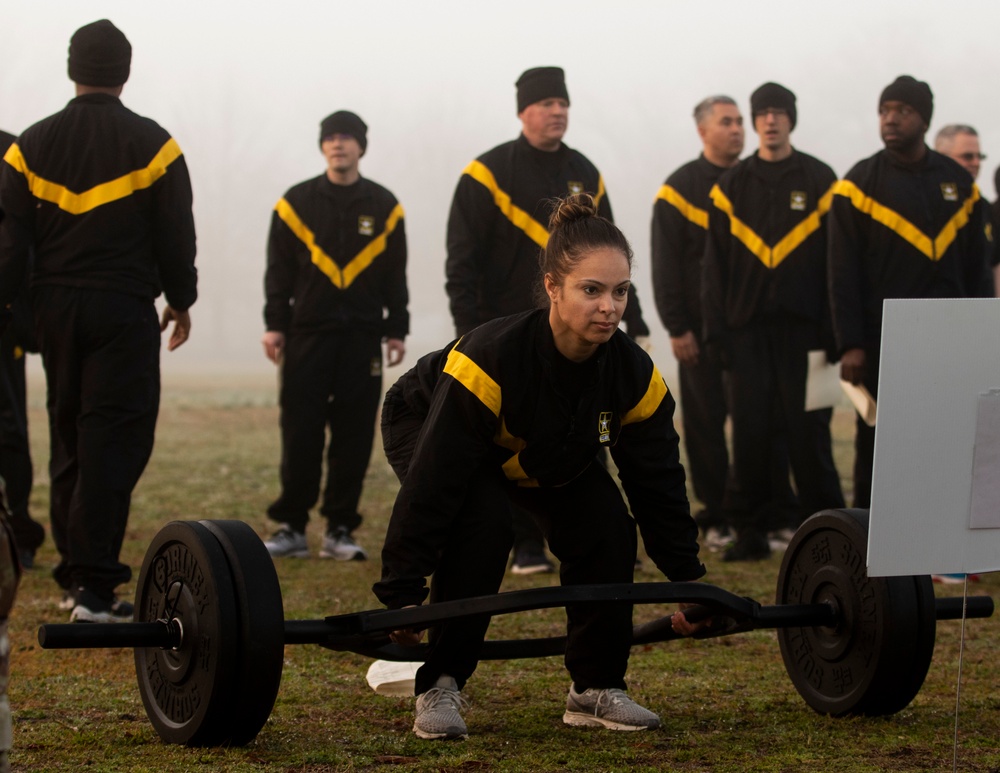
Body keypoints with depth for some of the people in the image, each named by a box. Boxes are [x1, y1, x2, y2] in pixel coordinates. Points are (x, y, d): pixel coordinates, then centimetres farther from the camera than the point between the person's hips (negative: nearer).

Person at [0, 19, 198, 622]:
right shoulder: (151, 144, -4)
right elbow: (176, 234, 0)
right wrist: (180, 301, 12)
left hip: (56, 307, 4)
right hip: (124, 308, -4)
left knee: (70, 439, 16)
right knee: (114, 440, -6)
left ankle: (76, 573, 22)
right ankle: (95, 584, -14)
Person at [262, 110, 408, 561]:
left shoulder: (384, 207, 8)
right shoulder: (297, 202, 5)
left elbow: (395, 275, 11)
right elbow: (279, 270, 5)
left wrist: (396, 330, 6)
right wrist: (275, 325, -2)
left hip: (362, 337, 1)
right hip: (307, 335, -1)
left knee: (354, 436, 0)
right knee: (300, 433, -4)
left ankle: (339, 532, 6)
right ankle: (291, 528, 1)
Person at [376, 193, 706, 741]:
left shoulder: (634, 375, -26)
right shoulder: (492, 358, -42)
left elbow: (658, 484, -12)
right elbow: (431, 486, -38)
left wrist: (688, 583, -6)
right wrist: (402, 594, -37)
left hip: (549, 453, 5)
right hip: (425, 425, -5)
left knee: (605, 525, -15)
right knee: (483, 523, -32)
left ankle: (596, 689, -1)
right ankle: (440, 688, -20)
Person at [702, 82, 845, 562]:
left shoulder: (820, 180, 5)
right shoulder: (732, 186, 11)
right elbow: (715, 261, 10)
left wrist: (831, 326, -4)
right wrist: (716, 326, 1)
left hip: (803, 326, -2)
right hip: (748, 327, 2)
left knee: (807, 431, -3)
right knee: (749, 431, -1)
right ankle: (749, 532, 6)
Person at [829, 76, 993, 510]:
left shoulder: (959, 184, 11)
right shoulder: (860, 184, 1)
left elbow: (978, 269, 14)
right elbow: (843, 273, -3)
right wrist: (850, 344, -11)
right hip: (882, 340, -3)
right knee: (877, 445, 1)